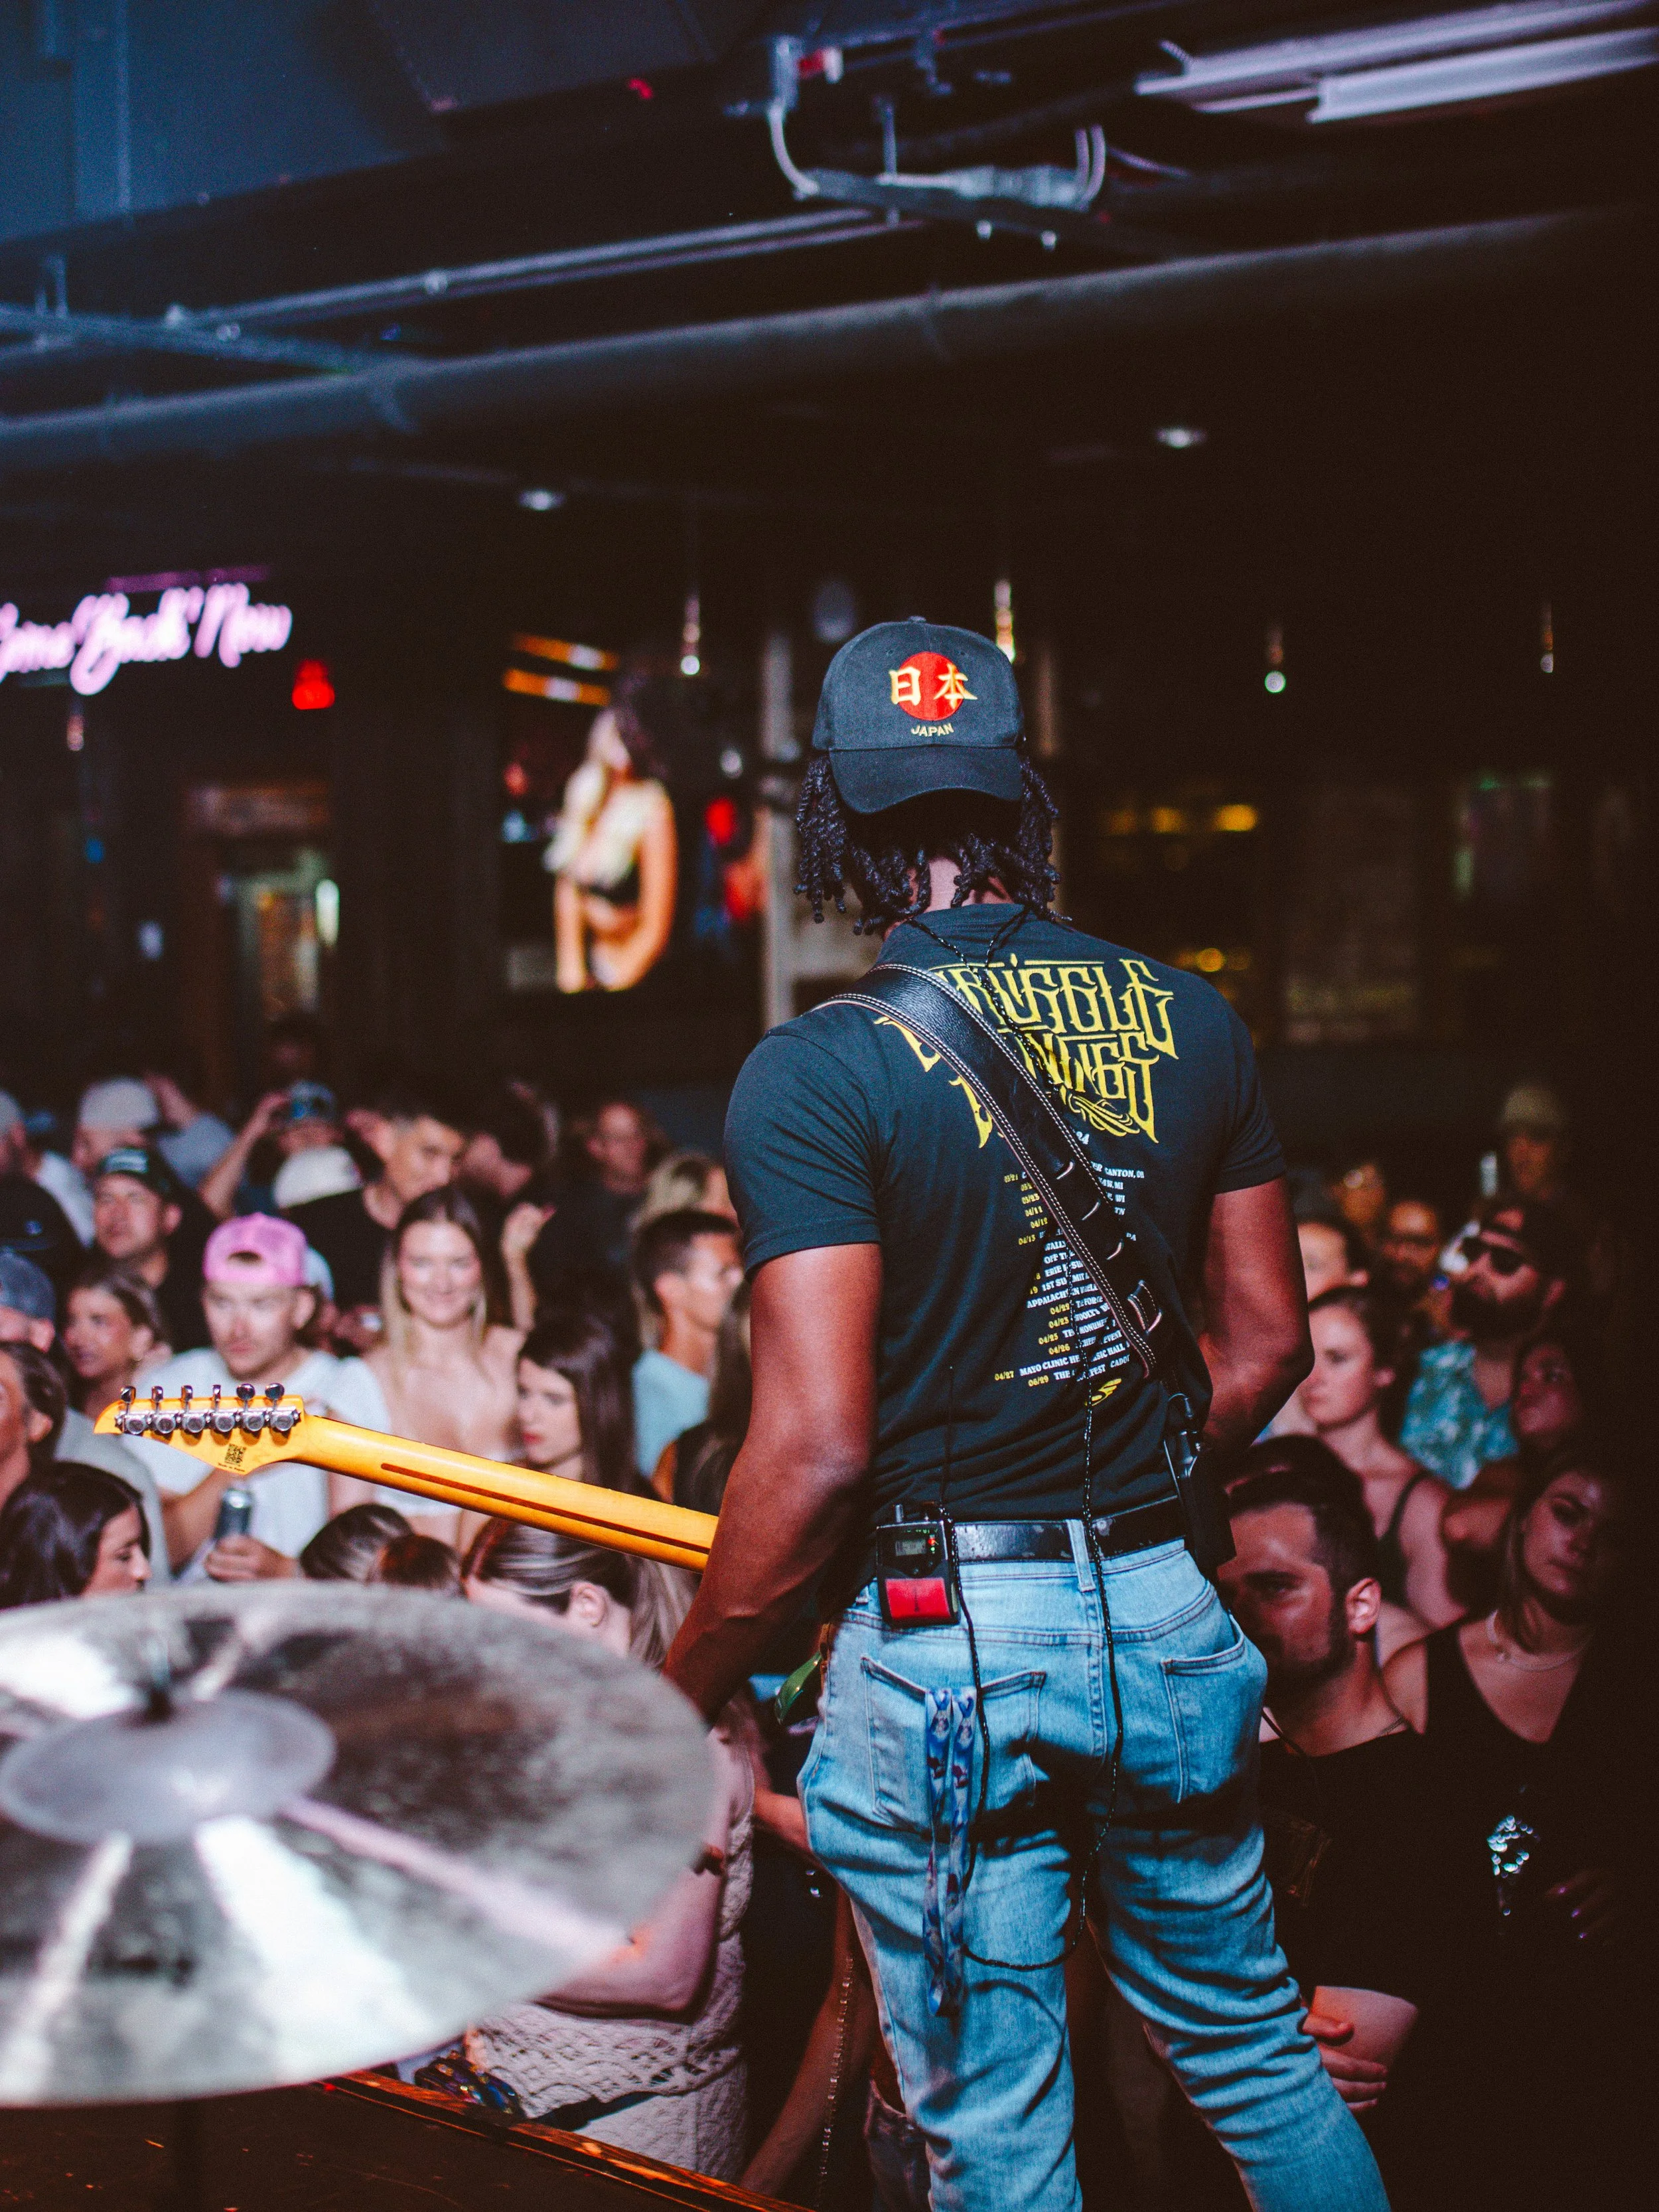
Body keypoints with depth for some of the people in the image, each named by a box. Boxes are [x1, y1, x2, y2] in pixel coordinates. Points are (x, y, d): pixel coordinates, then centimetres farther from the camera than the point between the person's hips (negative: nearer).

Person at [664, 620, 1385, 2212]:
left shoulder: (818, 1073, -15)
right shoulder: (1190, 1020, 2)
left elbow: (814, 1453, -19)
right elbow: (1267, 1345, 8)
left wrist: (678, 1701, -7)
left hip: (942, 1648, -5)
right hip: (1164, 1613, 5)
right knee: (1257, 2059, 23)